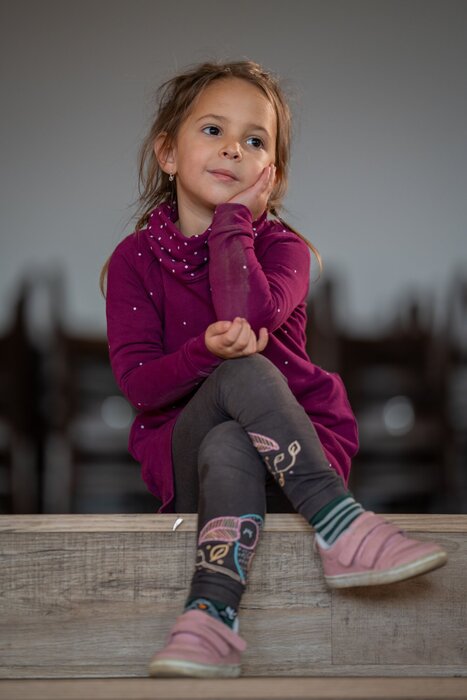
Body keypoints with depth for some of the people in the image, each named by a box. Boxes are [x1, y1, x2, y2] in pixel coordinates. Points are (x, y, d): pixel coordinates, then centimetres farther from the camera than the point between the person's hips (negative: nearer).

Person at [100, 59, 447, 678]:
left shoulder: (280, 246, 2)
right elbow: (136, 379, -7)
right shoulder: (136, 258, 4)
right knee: (244, 372, -32)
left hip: (288, 450, 0)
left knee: (227, 449, -36)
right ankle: (343, 527, -42)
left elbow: (250, 313, -24)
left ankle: (210, 613, -48)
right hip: (181, 452, 0)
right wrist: (207, 352, -27)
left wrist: (232, 218, -11)